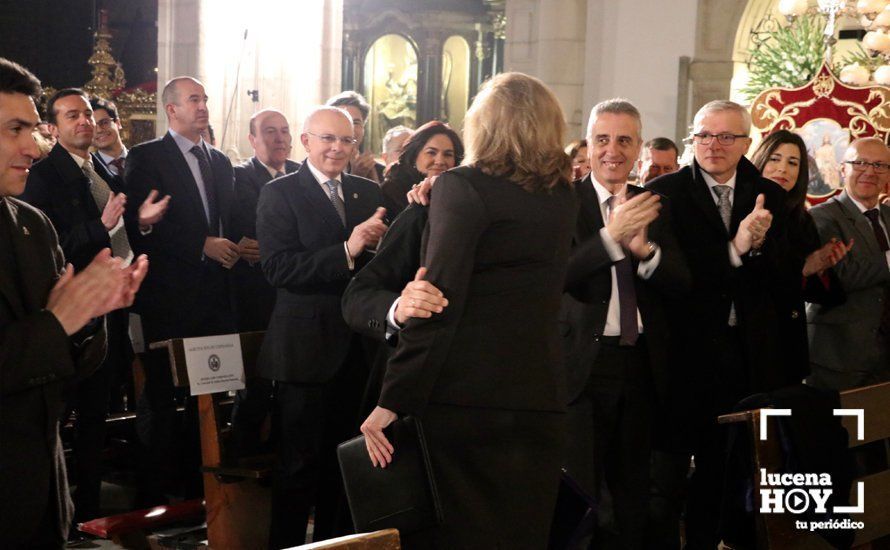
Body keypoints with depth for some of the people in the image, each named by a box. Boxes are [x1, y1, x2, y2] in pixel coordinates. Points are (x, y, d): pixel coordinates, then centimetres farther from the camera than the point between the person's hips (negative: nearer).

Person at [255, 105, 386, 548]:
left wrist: (379, 242, -15)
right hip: (306, 349, -5)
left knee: (344, 464, 16)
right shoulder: (279, 194, -5)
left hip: (358, 349, 5)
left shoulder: (368, 192, 11)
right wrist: (346, 252, -24)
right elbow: (277, 268, -17)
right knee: (300, 465, 1)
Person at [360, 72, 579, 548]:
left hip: (460, 400, -5)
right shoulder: (564, 198, 10)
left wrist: (392, 403, -16)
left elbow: (439, 300, -16)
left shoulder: (462, 187, -7)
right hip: (540, 401, 5)